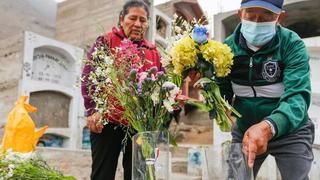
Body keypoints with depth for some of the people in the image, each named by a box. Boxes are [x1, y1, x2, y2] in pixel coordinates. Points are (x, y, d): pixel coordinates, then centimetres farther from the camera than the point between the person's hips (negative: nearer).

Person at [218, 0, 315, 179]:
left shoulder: (292, 45, -19)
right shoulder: (229, 47, -9)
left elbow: (298, 95, -32)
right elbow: (222, 91, -4)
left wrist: (268, 127, -50)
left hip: (290, 131, -2)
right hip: (244, 130, 3)